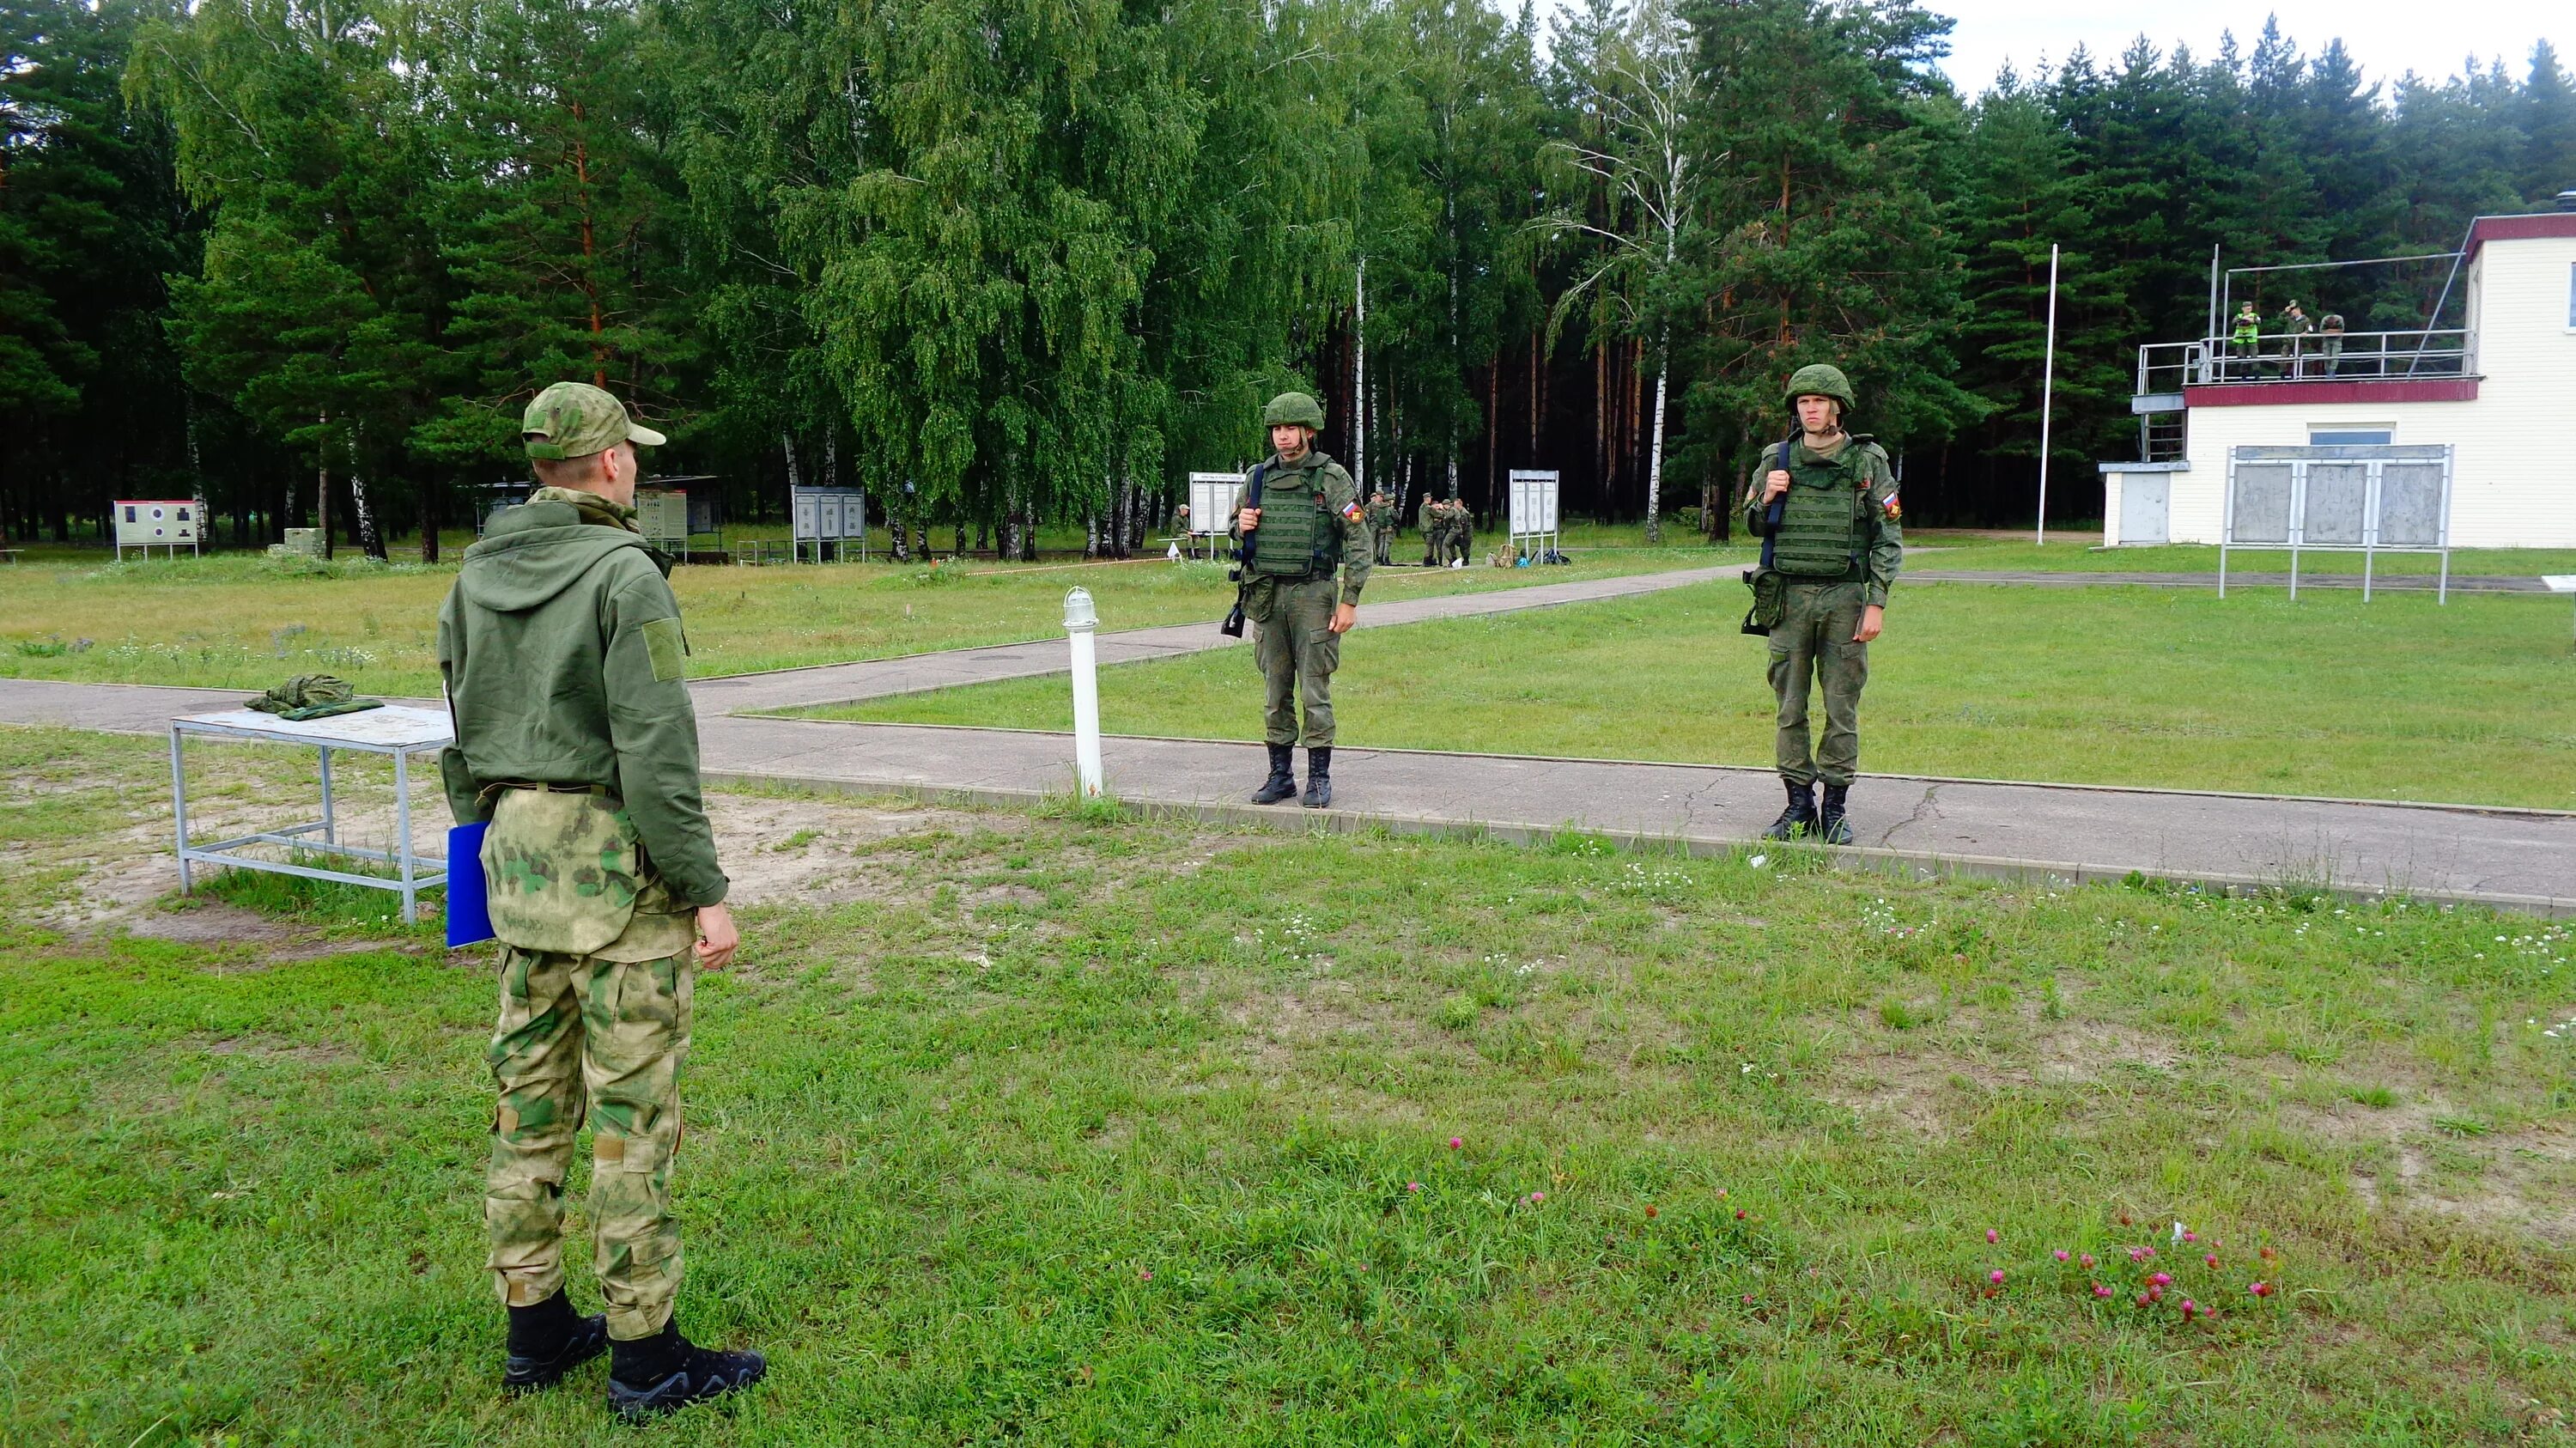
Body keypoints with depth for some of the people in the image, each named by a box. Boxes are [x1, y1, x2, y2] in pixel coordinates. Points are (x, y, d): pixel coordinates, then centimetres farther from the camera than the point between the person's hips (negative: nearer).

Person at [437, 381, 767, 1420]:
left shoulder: (477, 578, 9)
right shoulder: (624, 575, -15)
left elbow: (463, 741, 15)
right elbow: (658, 755, -19)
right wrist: (706, 894, -16)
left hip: (518, 853, 8)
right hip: (615, 864, -8)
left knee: (531, 1098, 14)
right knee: (632, 1112, 0)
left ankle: (536, 1329, 26)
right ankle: (645, 1353, 10)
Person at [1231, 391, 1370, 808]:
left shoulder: (1332, 478, -3)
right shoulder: (1259, 476, 10)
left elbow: (1358, 541, -6)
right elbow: (1239, 534, 22)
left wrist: (1350, 600, -11)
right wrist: (1241, 526, -3)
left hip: (1312, 594, -4)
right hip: (1266, 596, 5)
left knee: (1314, 690, -2)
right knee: (1275, 691, 8)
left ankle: (1319, 778, 7)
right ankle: (1280, 775, 16)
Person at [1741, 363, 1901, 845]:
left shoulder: (1868, 461, 2)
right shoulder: (1775, 460, 8)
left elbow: (1888, 538, 2)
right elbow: (1753, 526, 17)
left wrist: (1877, 603, -6)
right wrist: (1765, 499, -5)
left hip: (1845, 598, -2)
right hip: (1789, 597, 2)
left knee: (1842, 707, 2)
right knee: (1790, 706, 3)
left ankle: (1836, 807, 10)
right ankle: (1798, 804, 11)